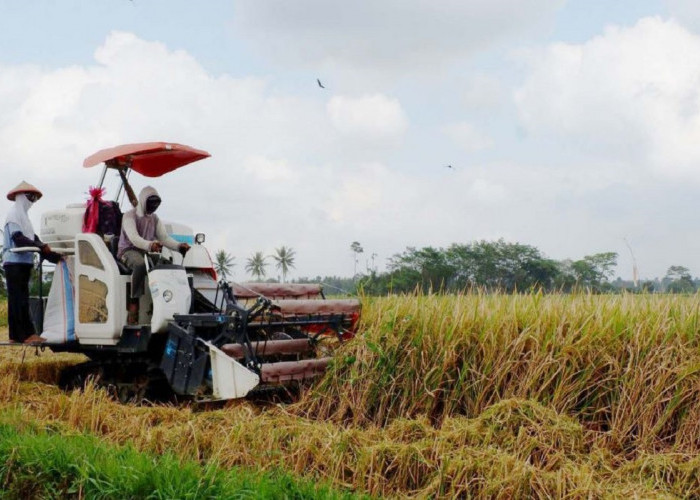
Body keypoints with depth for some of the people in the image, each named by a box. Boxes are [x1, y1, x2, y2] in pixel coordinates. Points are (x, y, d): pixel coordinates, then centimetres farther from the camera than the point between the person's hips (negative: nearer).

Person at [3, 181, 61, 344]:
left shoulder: (23, 215, 21)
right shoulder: (14, 214, -6)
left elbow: (32, 238, 15)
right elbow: (18, 239, -18)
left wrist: (52, 255, 4)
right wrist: (41, 247, -25)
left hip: (23, 262, 9)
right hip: (14, 262, -9)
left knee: (17, 299, 8)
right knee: (19, 299, -11)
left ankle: (16, 336, 10)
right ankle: (27, 334, -16)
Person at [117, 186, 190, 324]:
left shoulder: (155, 219, 16)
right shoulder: (130, 216, -6)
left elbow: (165, 237, 4)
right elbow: (134, 238, -23)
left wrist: (179, 246, -17)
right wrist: (150, 245, -43)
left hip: (148, 251, 6)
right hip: (128, 251, -6)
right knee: (140, 264, -40)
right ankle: (134, 303, -35)